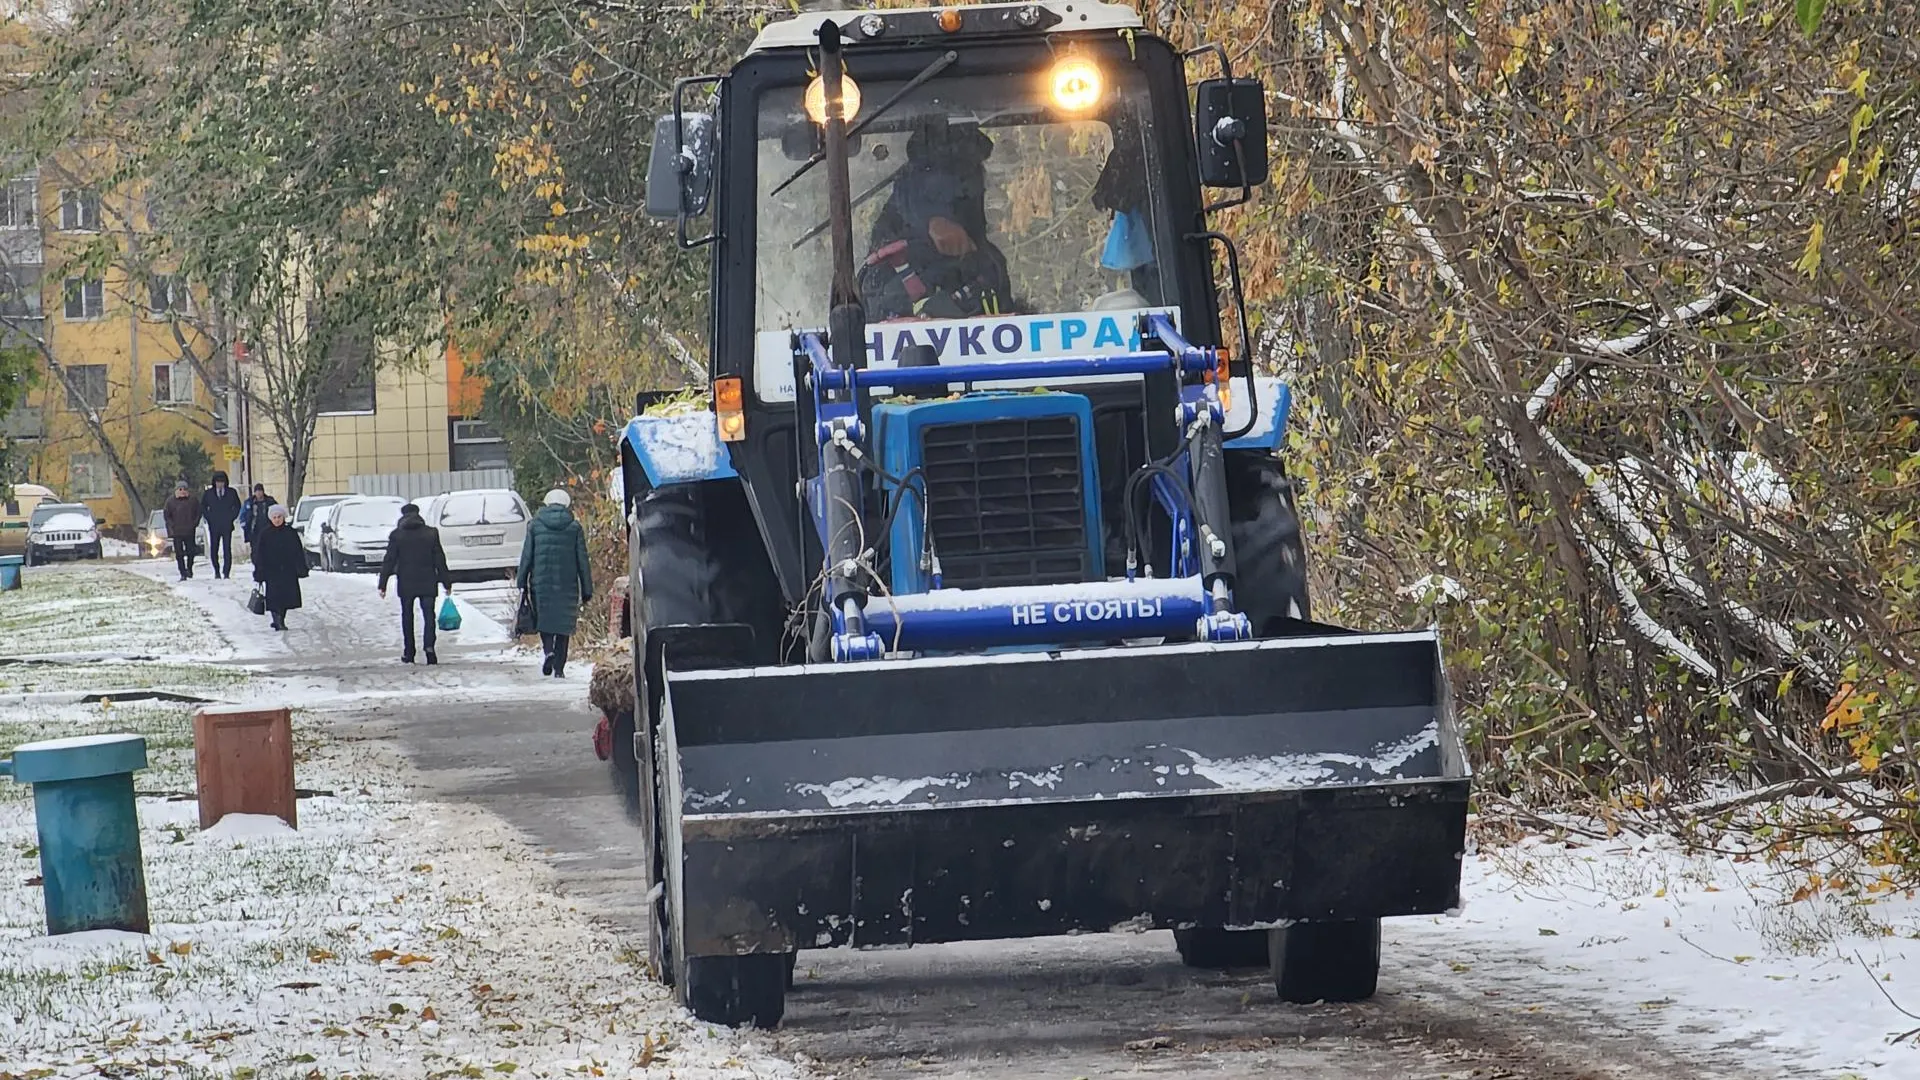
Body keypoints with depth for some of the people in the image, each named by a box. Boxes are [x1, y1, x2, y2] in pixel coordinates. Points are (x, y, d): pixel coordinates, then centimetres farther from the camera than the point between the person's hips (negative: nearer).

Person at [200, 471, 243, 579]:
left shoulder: (231, 493, 6)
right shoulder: (208, 493, 7)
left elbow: (237, 506, 13)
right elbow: (203, 508, 13)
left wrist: (232, 518, 2)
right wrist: (209, 518, 1)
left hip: (227, 525, -1)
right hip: (214, 526, 1)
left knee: (227, 549, -6)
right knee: (213, 549, 0)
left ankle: (227, 572, -5)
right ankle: (217, 571, 14)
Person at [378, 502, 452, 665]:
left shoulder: (397, 535, -2)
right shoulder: (431, 534, 1)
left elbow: (388, 561, -3)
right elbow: (440, 560, 3)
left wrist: (383, 584, 1)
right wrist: (446, 582, 9)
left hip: (406, 584, 0)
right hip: (427, 584, 0)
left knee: (407, 617, 11)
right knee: (428, 616, 1)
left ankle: (408, 653, 13)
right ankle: (429, 646, -19)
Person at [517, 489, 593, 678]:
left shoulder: (535, 526, 1)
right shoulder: (574, 528, 1)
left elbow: (527, 556, 1)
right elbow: (582, 561, 2)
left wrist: (522, 583, 6)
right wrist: (587, 589, 7)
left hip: (541, 583, 0)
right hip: (567, 584, 0)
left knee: (544, 620, 12)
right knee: (563, 625, 7)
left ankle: (548, 650, -16)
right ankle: (559, 668, 3)